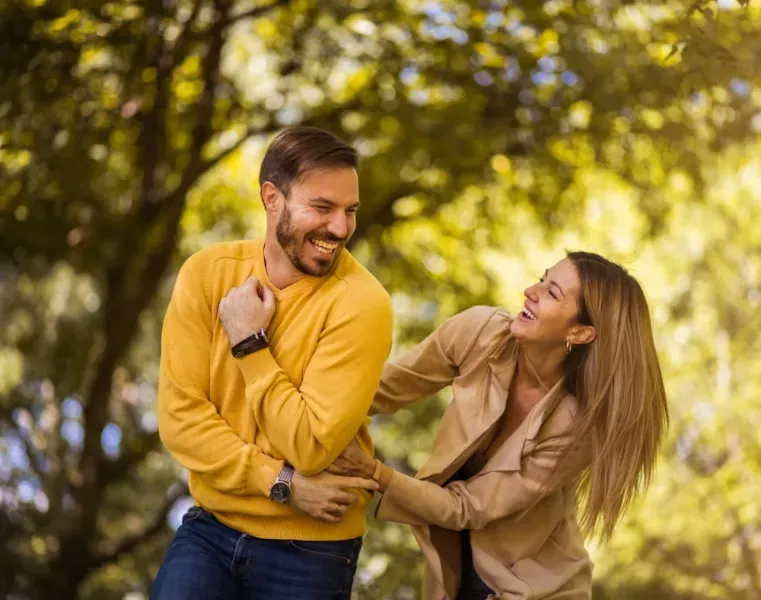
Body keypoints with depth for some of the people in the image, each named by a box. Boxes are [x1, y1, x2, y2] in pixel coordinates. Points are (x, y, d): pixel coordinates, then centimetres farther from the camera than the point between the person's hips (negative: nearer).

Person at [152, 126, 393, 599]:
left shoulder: (360, 303, -17)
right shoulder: (207, 274, -7)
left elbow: (309, 448, -18)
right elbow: (180, 415, -9)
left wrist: (249, 345, -17)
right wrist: (282, 484, -17)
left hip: (310, 550, -2)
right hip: (210, 529, 2)